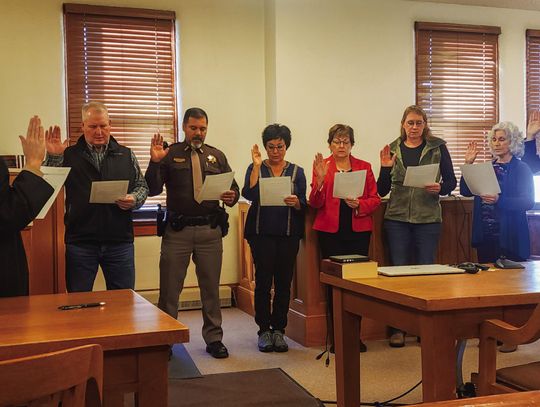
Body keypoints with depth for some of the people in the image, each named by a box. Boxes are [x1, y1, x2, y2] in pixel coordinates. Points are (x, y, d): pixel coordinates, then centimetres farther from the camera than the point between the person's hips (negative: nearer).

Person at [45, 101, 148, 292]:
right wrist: (53, 158, -12)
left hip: (120, 242, 1)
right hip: (80, 242, -1)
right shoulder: (69, 155, 5)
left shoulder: (126, 155, 10)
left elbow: (142, 186, 15)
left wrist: (134, 199, -6)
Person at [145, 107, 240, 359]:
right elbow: (153, 190, -5)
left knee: (211, 287, 11)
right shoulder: (170, 154, 3)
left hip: (210, 230, 2)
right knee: (169, 288, 4)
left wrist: (232, 197, -12)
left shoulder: (217, 156, 11)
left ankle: (213, 338, 23)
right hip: (177, 229, -2)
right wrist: (154, 162, -19)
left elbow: (234, 188, 11)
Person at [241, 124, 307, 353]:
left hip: (288, 233, 2)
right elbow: (249, 194, -12)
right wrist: (257, 165, -13)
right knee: (263, 280, -4)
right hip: (261, 232, -1)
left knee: (284, 281, 2)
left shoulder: (297, 171, 9)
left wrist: (296, 203, -18)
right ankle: (264, 330, 8)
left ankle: (278, 330, 13)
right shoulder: (256, 168, 6)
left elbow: (303, 207, 4)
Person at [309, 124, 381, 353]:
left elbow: (375, 200, 7)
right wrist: (320, 180, -17)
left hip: (358, 231, 1)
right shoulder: (321, 166, 5)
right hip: (330, 231, -1)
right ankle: (336, 337, 10)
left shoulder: (364, 167, 10)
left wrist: (359, 205, -12)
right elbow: (315, 203, -2)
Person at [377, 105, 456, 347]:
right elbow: (382, 191, 5)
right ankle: (397, 328, 11)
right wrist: (385, 168, -11)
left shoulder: (437, 148, 4)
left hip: (428, 218, -1)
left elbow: (451, 182, 6)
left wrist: (440, 188, -15)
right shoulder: (393, 150, 7)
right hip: (397, 218, 1)